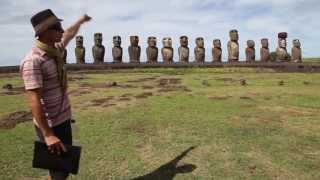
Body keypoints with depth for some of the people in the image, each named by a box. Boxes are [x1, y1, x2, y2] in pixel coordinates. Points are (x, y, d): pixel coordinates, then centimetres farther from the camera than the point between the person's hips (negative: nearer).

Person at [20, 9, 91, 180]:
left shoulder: (55, 49, 3)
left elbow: (69, 34, 24)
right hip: (50, 124, -8)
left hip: (63, 118, 9)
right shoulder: (33, 60, -23)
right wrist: (48, 135, -28)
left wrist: (81, 20, 40)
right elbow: (34, 100, -27)